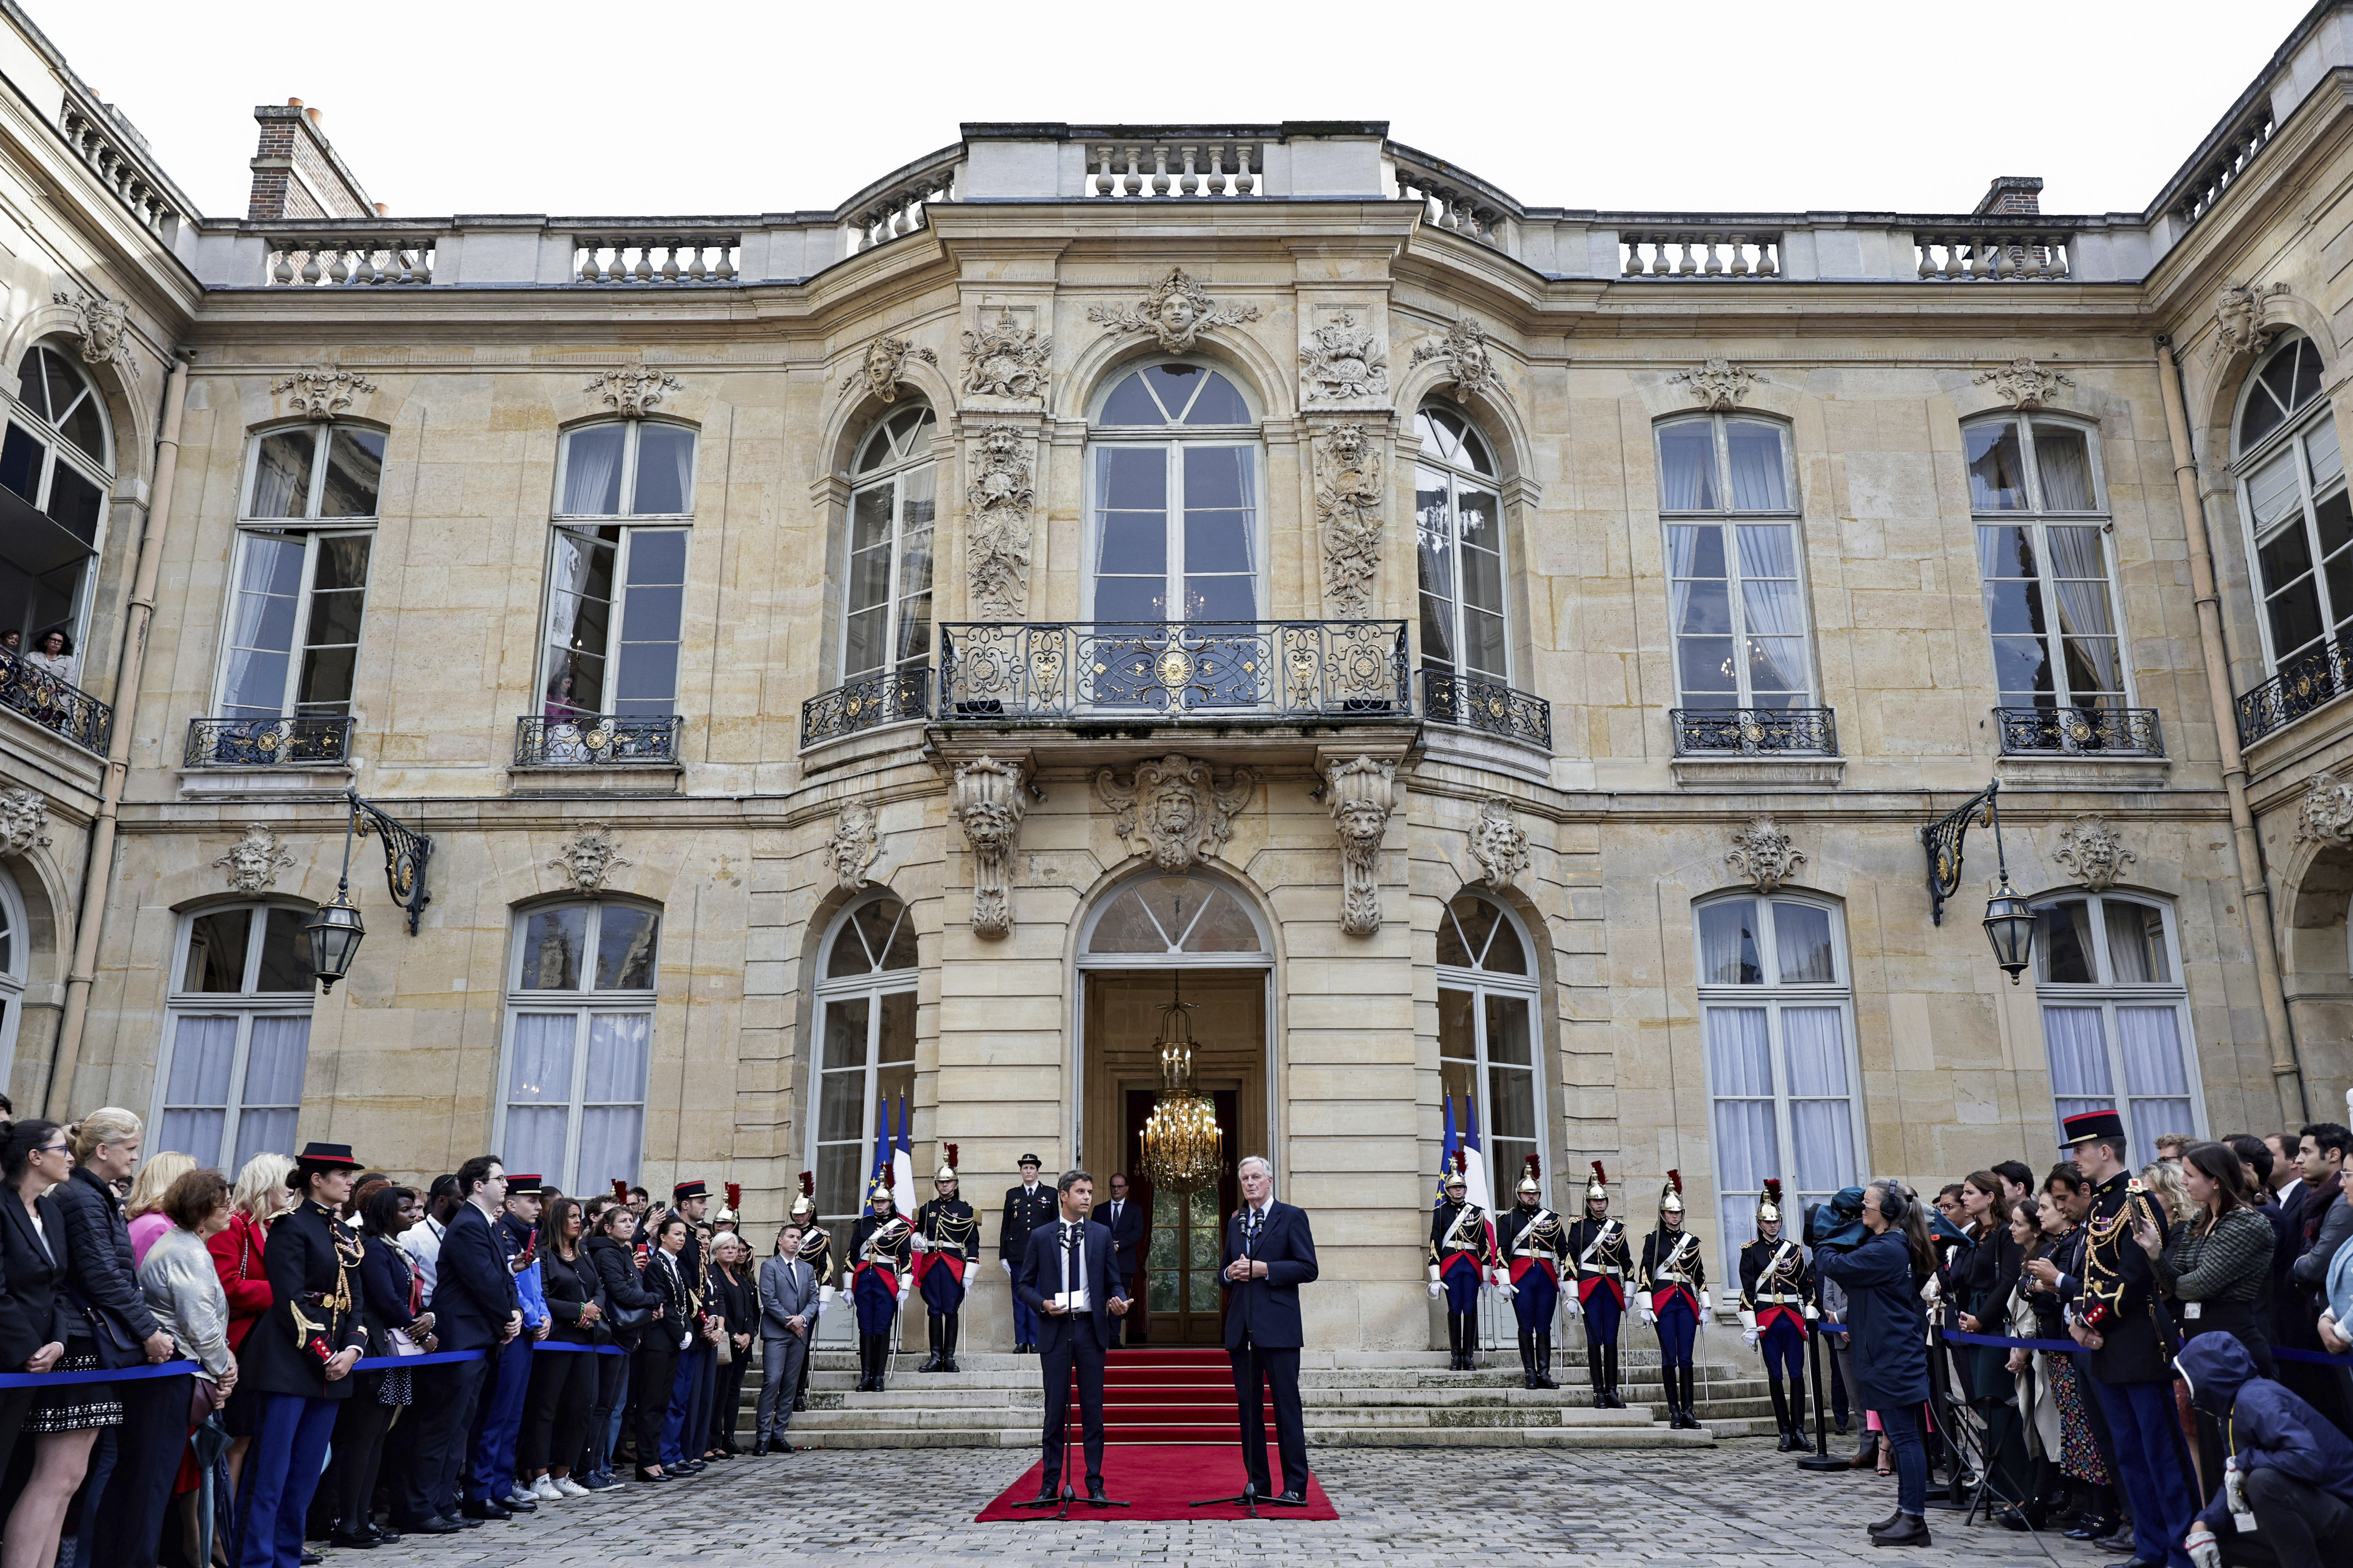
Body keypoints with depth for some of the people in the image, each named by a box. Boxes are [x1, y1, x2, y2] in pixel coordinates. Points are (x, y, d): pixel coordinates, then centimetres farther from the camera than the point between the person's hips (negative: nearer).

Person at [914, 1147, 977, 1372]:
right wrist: (918, 1239, -1)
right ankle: (936, 1357, 6)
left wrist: (970, 1272, -5)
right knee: (934, 1310, 3)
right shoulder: (927, 1209, 14)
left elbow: (973, 1242, 3)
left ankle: (950, 1357, 4)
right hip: (930, 1265, 3)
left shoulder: (965, 1210, 5)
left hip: (954, 1265, -3)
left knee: (951, 1311, -1)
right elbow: (918, 1231, 25)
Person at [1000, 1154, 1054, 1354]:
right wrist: (1003, 1255, 6)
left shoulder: (1050, 1195, 9)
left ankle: (1035, 1342, 3)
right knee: (1019, 1299, 2)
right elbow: (1005, 1227, 12)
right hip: (1017, 1254, 2)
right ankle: (1021, 1342, 8)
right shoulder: (1012, 1195, 12)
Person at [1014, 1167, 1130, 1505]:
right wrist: (1042, 1304, -11)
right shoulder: (1041, 1236, 4)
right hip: (1055, 1329, -1)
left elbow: (1114, 1281, 10)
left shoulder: (1102, 1234, 8)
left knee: (1093, 1408, 3)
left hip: (1091, 1328, 1)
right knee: (1055, 1408, 3)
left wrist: (1120, 1302, -11)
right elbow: (1023, 1284, 7)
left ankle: (1095, 1485, 10)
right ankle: (1051, 1484, 13)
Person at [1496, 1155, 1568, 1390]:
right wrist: (1504, 1282, -8)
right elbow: (1502, 1252, -1)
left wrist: (1565, 1279, 7)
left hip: (1547, 1277, 2)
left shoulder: (1553, 1218, 12)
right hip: (1521, 1278, -2)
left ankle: (1544, 1373, 8)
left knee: (1544, 1327, 4)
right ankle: (1530, 1374, 5)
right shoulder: (1508, 1219, 4)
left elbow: (1564, 1250, 14)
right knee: (1527, 1326, 0)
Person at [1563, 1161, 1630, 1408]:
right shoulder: (1579, 1226, 1)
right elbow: (1570, 1260, -2)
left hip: (1613, 1290, 3)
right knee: (1595, 1339, -3)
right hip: (1589, 1289, -3)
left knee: (1611, 1340, 4)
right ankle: (1599, 1393, 0)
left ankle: (1612, 1391, 7)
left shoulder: (1617, 1228, 11)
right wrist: (1572, 1295, -7)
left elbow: (1627, 1262, 15)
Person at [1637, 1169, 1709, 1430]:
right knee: (1669, 1356, -1)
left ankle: (1688, 1410, 3)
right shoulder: (1653, 1240, 3)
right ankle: (1674, 1410, 3)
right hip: (1663, 1301, -3)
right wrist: (1645, 1306, -7)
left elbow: (1700, 1275, 15)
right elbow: (1645, 1274, -1)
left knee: (1686, 1357, 1)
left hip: (1687, 1302, 3)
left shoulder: (1692, 1241, 12)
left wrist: (1705, 1306, 11)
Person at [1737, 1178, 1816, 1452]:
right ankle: (1786, 1433, 6)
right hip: (1767, 1319, -2)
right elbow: (1747, 1289, -1)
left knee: (1797, 1374, -2)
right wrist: (1749, 1325, -7)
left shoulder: (1794, 1249, 10)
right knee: (1775, 1376, 2)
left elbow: (1807, 1285, 12)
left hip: (1793, 1317, 2)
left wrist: (1811, 1318, 4)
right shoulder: (1751, 1251, 2)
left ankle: (1799, 1432, 0)